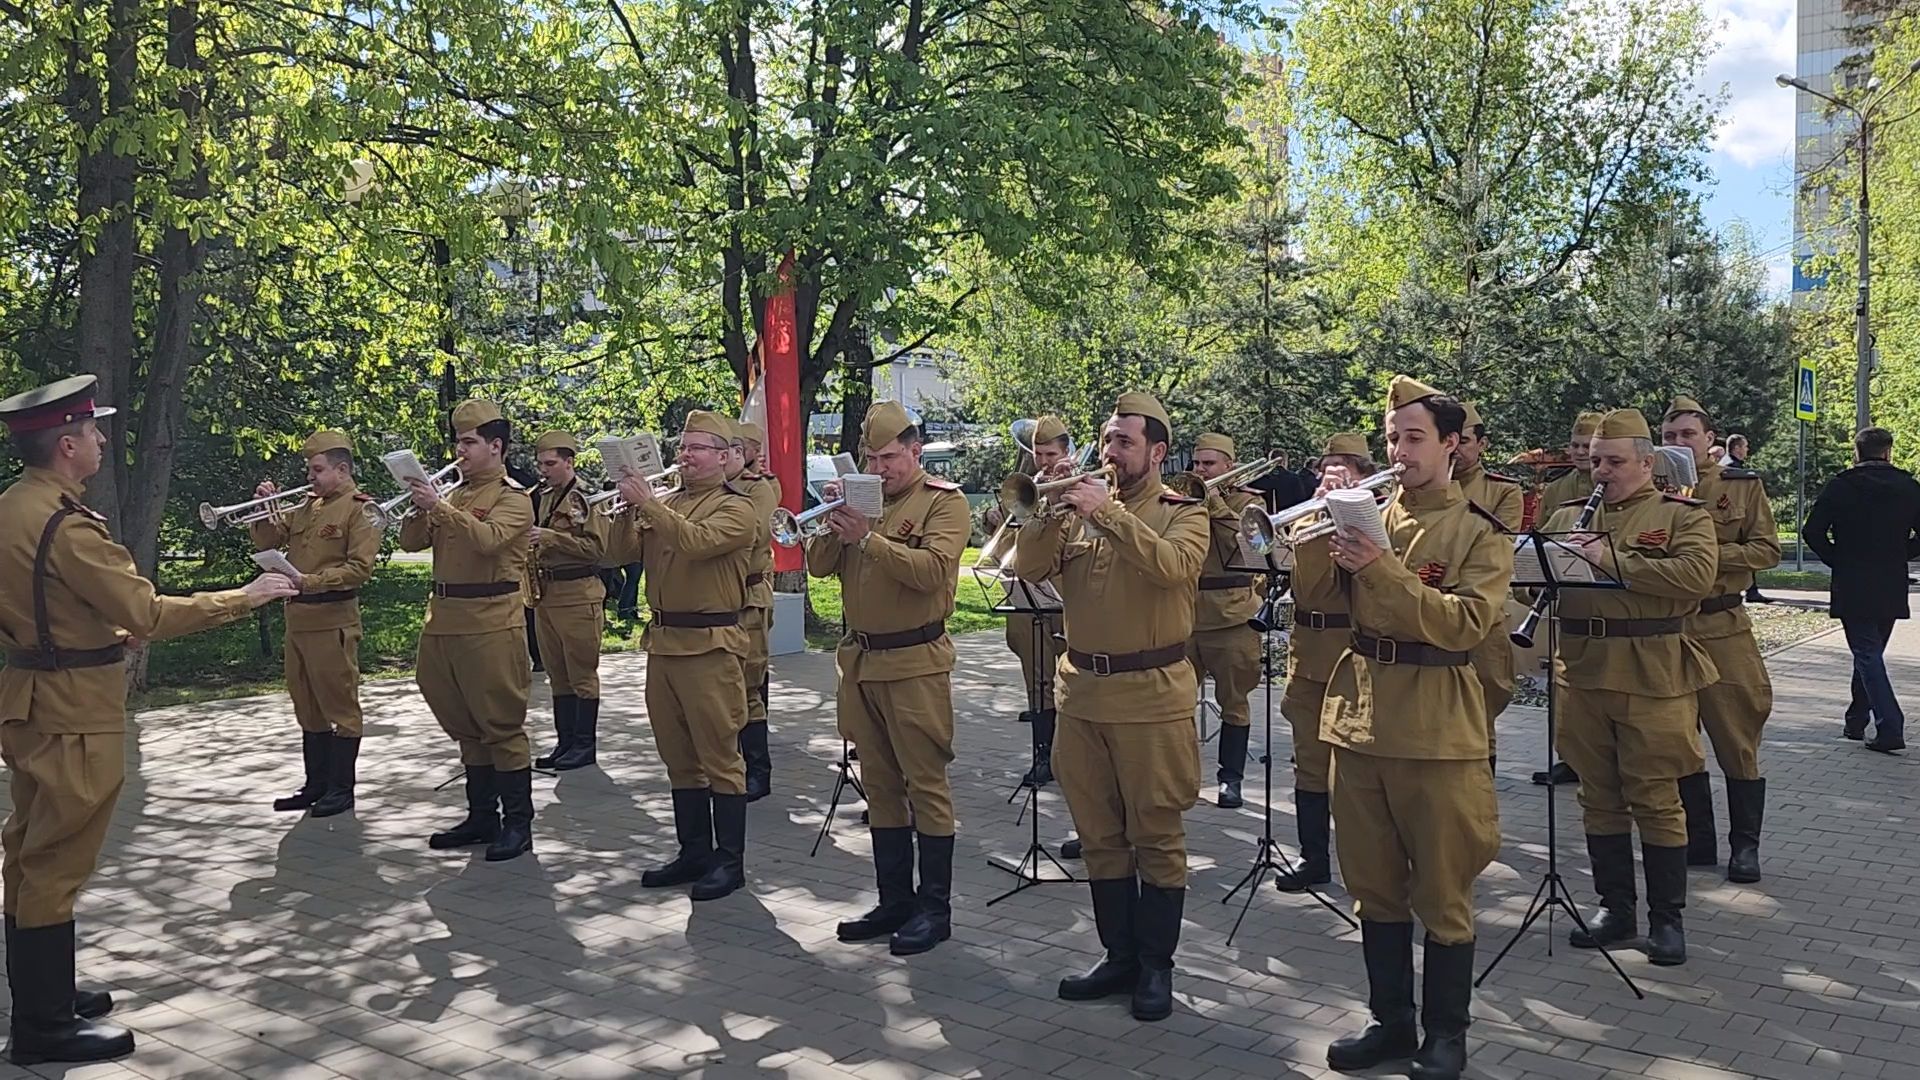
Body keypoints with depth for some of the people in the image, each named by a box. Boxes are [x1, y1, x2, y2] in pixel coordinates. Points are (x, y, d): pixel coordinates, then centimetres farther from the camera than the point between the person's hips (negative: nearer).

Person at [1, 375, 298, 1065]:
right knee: (56, 864, -1)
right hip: (74, 713, -10)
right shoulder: (68, 526, -22)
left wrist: (106, 633, 19)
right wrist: (248, 595, -13)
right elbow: (151, 614, -22)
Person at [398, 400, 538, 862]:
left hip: (491, 624, -8)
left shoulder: (512, 497, -5)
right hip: (444, 621, 8)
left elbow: (487, 538, -24)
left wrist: (439, 506, -27)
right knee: (466, 726, 13)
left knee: (501, 725, -4)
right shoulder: (454, 494, 17)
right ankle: (482, 816, 22)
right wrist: (420, 507, -6)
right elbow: (412, 542, 11)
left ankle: (518, 823, 3)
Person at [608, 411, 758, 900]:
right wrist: (630, 508, -10)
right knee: (678, 758, 14)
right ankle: (693, 853, 24)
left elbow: (697, 541, -24)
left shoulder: (737, 508, -7)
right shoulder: (665, 503, 14)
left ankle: (730, 860, 7)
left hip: (711, 645, -7)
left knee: (719, 758, -1)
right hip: (663, 642, 7)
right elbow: (625, 552, 6)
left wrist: (649, 503, -23)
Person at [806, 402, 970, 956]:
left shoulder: (944, 502, -5)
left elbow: (933, 569, -21)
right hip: (860, 660, 7)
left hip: (915, 663, -7)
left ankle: (934, 908, 7)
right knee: (880, 785, 12)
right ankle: (894, 900, 22)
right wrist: (834, 523, -9)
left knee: (925, 785, -1)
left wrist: (869, 538, -24)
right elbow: (819, 565, 9)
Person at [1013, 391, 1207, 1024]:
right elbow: (1028, 568, 0)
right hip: (1082, 693, 5)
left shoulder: (1183, 514, -1)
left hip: (1152, 696, -5)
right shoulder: (1077, 509, 11)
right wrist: (1054, 512, -14)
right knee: (1100, 836, 12)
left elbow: (1171, 565, -23)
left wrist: (1107, 510, -22)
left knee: (1156, 837, 4)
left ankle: (1157, 965, 15)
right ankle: (1119, 955, 25)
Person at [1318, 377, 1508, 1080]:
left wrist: (1382, 571, -23)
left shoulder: (1480, 532, -3)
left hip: (1436, 730, -5)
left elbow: (1466, 622, -17)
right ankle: (1391, 1020, 28)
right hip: (1359, 717, 5)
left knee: (1442, 894, 5)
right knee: (1375, 886, 14)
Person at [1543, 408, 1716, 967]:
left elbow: (1698, 575, -17)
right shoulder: (1568, 516, 14)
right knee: (1599, 796, 11)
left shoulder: (1682, 516, 0)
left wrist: (1614, 560, -19)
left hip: (1652, 676, -4)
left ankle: (1667, 918, 14)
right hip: (1583, 671, 4)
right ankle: (1615, 908, 23)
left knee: (1655, 799, 2)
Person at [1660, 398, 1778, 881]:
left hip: (1723, 627, -2)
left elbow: (1767, 550, -2)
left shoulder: (1743, 485, 3)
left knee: (1738, 740, 1)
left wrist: (1712, 554, -15)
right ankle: (1697, 841, 20)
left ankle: (1745, 845, 13)